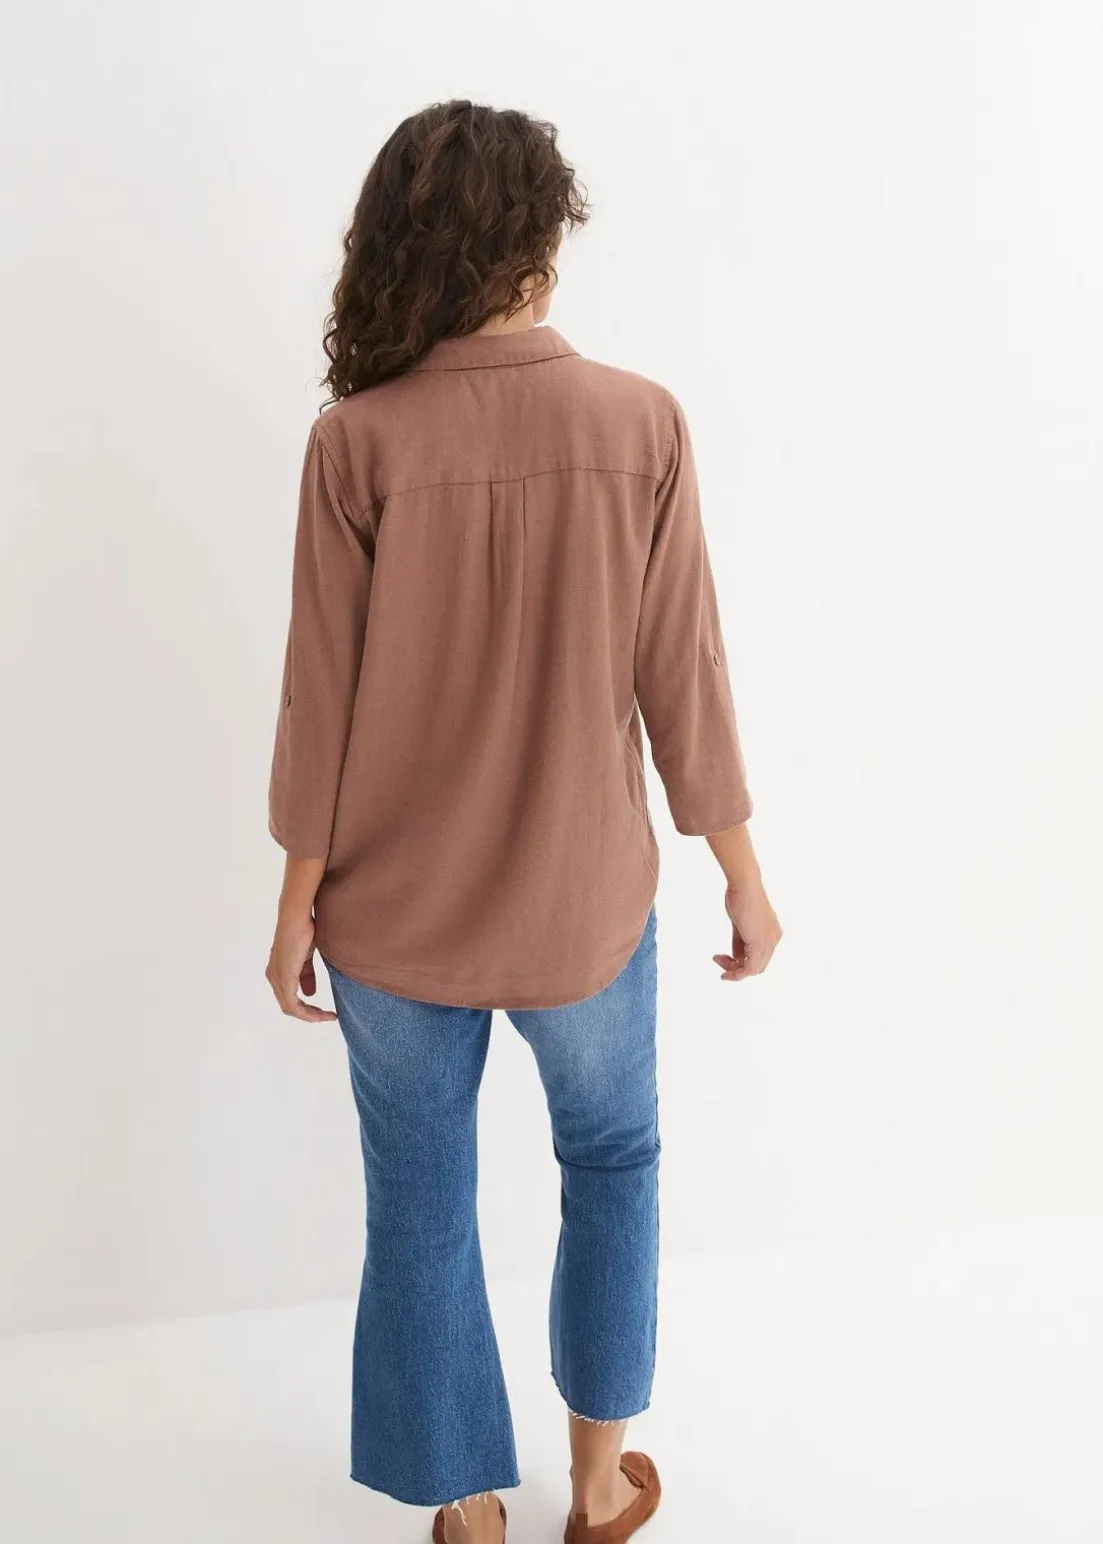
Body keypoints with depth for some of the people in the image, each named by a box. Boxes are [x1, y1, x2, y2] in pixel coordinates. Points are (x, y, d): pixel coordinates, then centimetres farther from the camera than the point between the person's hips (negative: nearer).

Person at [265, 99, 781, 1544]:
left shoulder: (357, 442, -12)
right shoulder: (640, 424, -11)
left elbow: (323, 705, -9)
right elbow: (682, 679, -8)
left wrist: (300, 902, 4)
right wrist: (743, 874, 4)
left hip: (396, 917, 0)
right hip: (582, 902, 1)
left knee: (421, 1214, 17)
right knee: (613, 1159, 26)